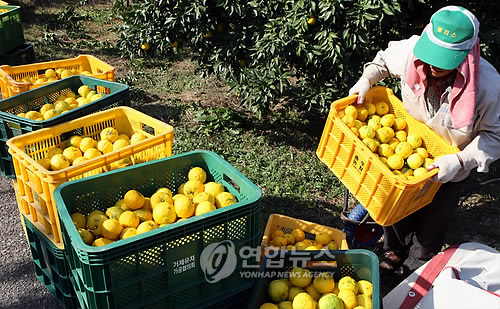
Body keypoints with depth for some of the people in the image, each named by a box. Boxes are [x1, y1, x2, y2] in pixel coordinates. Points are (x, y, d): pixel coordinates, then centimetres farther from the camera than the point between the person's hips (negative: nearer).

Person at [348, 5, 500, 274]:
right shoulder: (412, 51, -25)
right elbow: (384, 58, 0)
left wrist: (460, 161, -33)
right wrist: (365, 80, -16)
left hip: (448, 170, -2)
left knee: (431, 225, 16)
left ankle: (414, 271, 47)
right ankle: (395, 253, 55)